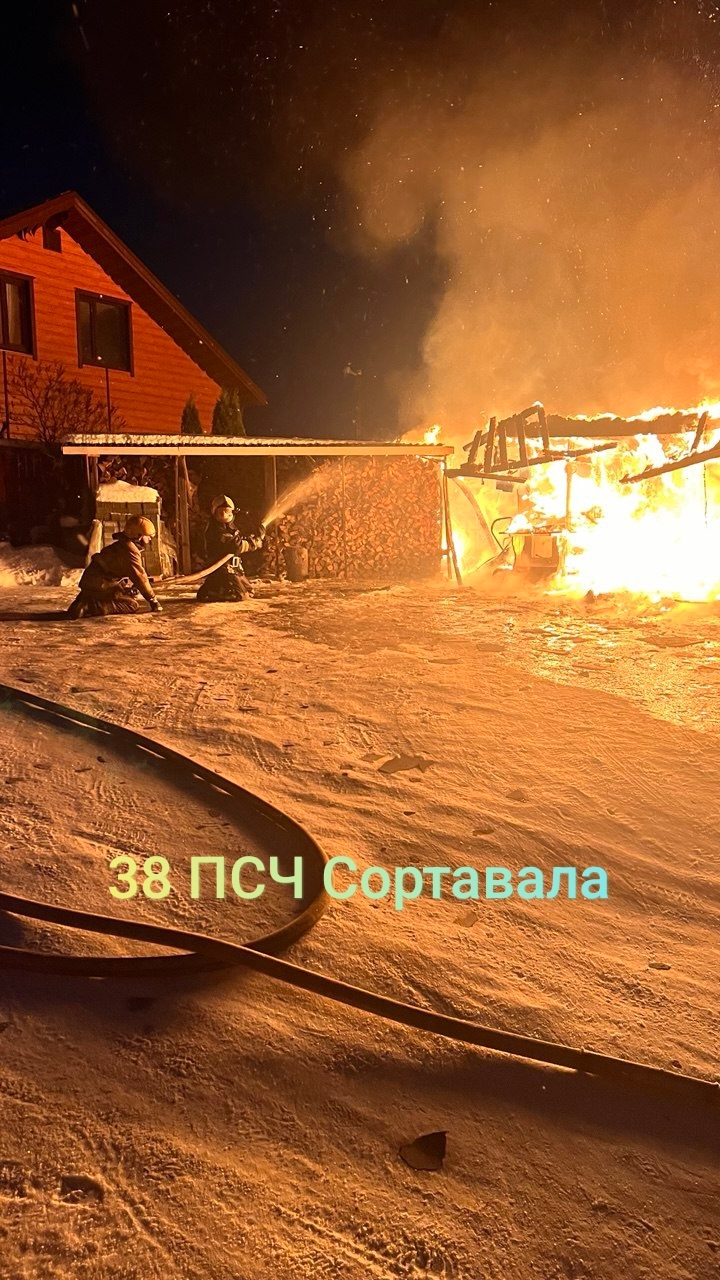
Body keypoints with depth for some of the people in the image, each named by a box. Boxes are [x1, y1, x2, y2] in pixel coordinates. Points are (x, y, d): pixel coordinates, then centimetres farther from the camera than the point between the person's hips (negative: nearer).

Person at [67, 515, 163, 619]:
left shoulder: (122, 544, 15)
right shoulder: (130, 551, -18)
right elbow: (139, 576, -19)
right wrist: (153, 600, -13)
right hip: (100, 586, -10)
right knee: (133, 605, -13)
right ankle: (89, 607, -22)